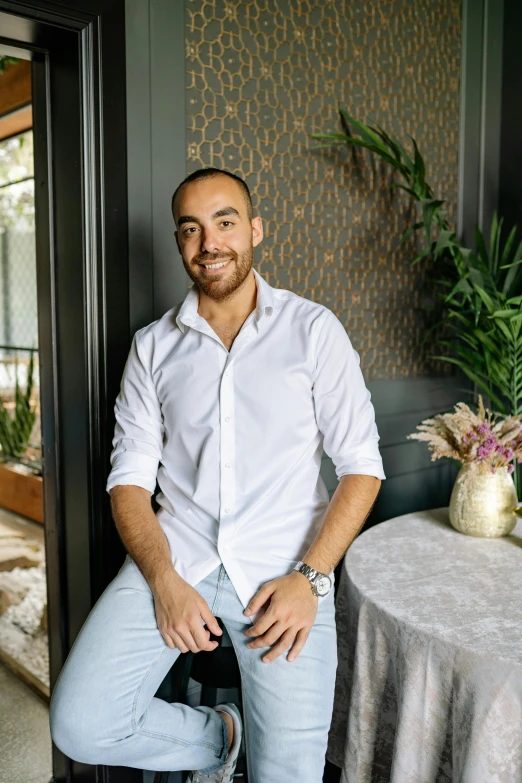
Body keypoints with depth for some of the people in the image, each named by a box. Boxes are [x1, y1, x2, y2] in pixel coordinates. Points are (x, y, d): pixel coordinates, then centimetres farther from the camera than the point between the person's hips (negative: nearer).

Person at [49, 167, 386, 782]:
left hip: (284, 568, -2)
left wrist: (308, 577, -12)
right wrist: (166, 581, -11)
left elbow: (361, 466, -1)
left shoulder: (314, 330, 2)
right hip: (176, 553, 3)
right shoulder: (152, 346, 8)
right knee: (80, 725, -12)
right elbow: (130, 477, 4)